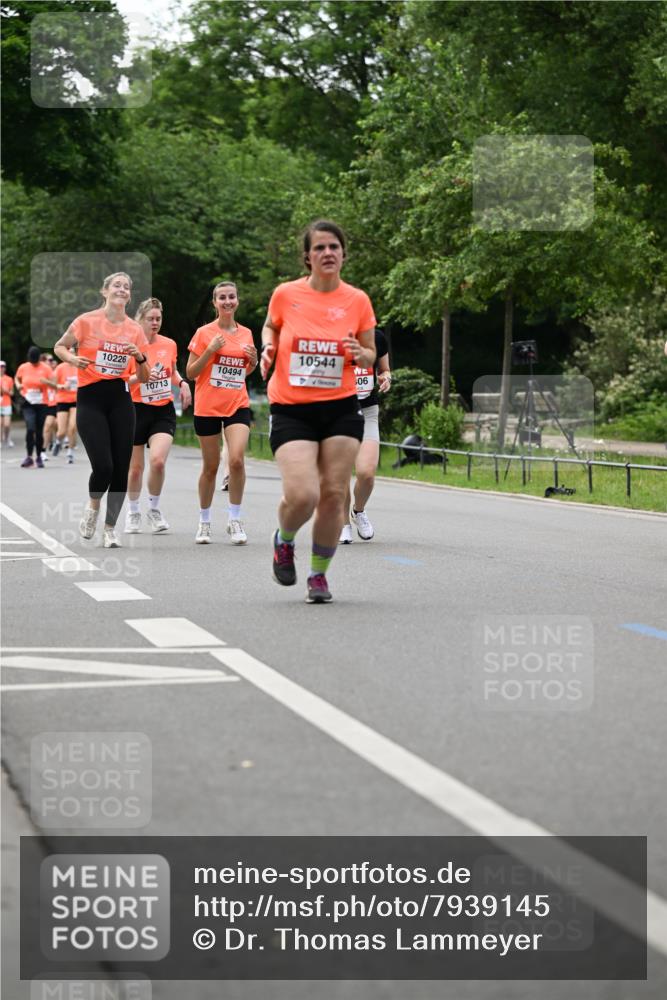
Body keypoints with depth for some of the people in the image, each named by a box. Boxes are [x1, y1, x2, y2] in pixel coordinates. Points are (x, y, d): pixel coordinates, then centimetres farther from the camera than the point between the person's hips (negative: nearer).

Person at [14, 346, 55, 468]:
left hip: (42, 403, 0)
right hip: (28, 404, 0)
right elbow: (17, 378, 21)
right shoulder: (23, 367, 3)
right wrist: (18, 385, 0)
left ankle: (39, 457, 21)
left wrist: (46, 381, -25)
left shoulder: (46, 368, -2)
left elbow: (54, 384, -4)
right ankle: (29, 457, -9)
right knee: (30, 429, -17)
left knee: (39, 431, 5)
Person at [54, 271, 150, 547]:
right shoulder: (87, 321, -4)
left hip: (120, 399, 4)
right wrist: (72, 359, -12)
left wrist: (140, 357, -9)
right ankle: (93, 507, 18)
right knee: (103, 466, -15)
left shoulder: (135, 329, 7)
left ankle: (110, 527, 16)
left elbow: (144, 378, 11)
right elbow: (59, 347, 9)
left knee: (121, 468, 0)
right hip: (90, 398, -3)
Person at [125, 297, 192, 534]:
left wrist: (182, 383, 2)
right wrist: (139, 376, -24)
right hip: (137, 410, -2)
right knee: (135, 468, 6)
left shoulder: (169, 345, 5)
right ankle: (133, 512, 29)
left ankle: (154, 509, 5)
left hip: (164, 410, 2)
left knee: (158, 460, -18)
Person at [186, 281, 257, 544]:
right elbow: (190, 372, -3)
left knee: (237, 459, -17)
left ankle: (235, 520, -6)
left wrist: (253, 360, 0)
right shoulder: (204, 333, -3)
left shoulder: (246, 333, 9)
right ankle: (204, 522, 21)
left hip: (238, 405, 2)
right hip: (208, 406, -2)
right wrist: (211, 350, -15)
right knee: (211, 466, 5)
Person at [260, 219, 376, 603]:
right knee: (302, 496, -16)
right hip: (291, 410, -2)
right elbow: (270, 327, 19)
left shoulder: (358, 301, 1)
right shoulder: (286, 294, -2)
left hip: (341, 409, 2)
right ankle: (284, 541, 18)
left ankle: (319, 574, 17)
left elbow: (370, 358, 12)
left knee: (333, 495, -2)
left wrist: (359, 354, -11)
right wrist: (268, 348, -2)